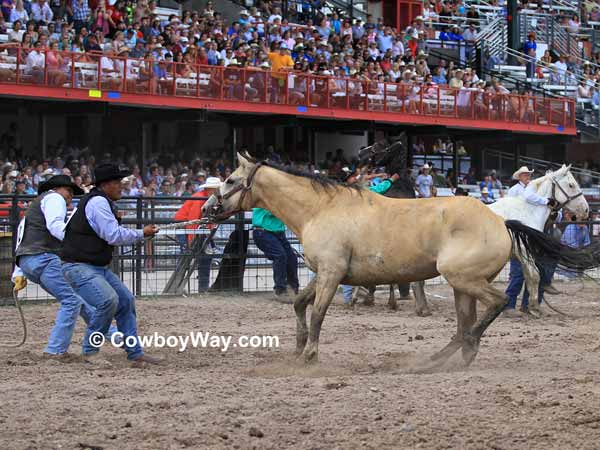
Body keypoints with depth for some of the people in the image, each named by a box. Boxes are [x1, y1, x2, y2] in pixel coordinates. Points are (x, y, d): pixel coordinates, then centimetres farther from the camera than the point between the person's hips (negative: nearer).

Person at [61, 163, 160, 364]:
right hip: (79, 267, -11)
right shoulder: (97, 202, -18)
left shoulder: (103, 203, 16)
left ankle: (134, 353, 17)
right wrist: (142, 234, -10)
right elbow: (114, 236, -21)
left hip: (99, 267, 11)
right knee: (109, 300, -27)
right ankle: (90, 352, -12)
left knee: (126, 300, 10)